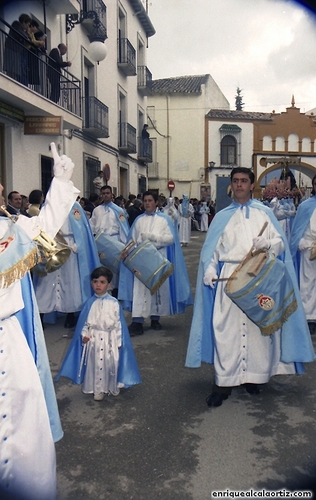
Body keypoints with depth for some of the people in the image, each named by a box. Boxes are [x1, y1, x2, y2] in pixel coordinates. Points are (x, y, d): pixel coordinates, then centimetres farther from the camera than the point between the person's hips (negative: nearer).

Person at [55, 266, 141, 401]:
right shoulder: (90, 303, -2)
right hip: (94, 339, 1)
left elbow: (118, 323, -3)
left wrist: (119, 340, -3)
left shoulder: (114, 303, -6)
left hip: (110, 338, -1)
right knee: (95, 364, 8)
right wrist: (84, 334, -11)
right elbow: (84, 322, 3)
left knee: (111, 363, 9)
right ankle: (98, 390, 22)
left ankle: (113, 387, 30)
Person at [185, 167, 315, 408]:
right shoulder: (222, 216, 14)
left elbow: (281, 243, 5)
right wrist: (209, 272, -9)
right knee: (226, 328, -4)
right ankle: (224, 381, 2)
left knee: (257, 327, 3)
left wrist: (267, 243, -17)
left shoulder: (264, 213, 11)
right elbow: (212, 249, 8)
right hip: (229, 278, 0)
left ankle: (254, 376, 18)